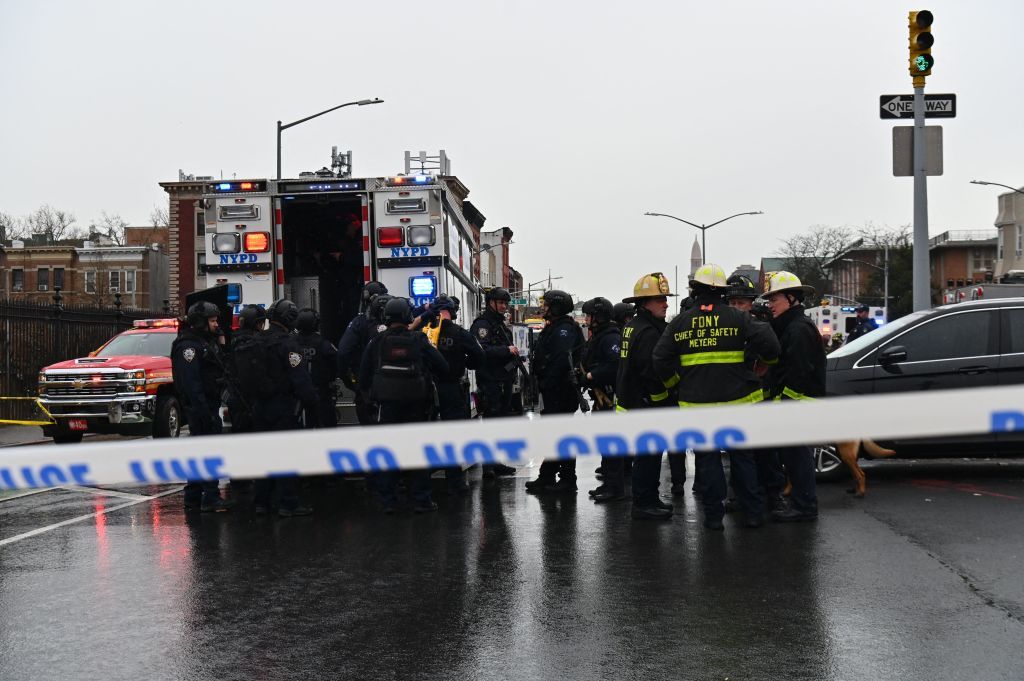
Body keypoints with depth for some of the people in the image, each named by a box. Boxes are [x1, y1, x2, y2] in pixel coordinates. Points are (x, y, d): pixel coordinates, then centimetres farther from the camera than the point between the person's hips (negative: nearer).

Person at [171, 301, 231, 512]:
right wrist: (204, 411, -26)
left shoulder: (208, 342, 19)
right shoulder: (188, 346, -14)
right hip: (199, 407, -10)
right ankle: (211, 499, -10)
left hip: (209, 405, 10)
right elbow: (191, 382, -22)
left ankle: (193, 499, 20)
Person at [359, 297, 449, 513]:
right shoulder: (419, 341, -6)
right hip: (416, 405, -1)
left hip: (387, 404, 1)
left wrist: (370, 394, 18)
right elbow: (443, 368, -3)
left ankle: (388, 501, 9)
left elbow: (363, 376, 2)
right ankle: (421, 500, 9)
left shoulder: (376, 342, -2)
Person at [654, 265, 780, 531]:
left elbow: (661, 360, -2)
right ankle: (753, 512, 14)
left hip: (697, 402, 0)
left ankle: (714, 515, 8)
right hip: (736, 400, 0)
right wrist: (766, 361, 10)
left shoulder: (679, 323, 0)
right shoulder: (738, 318, -4)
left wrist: (674, 382, 14)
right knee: (742, 457, 11)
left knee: (708, 459, 7)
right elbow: (769, 345, -11)